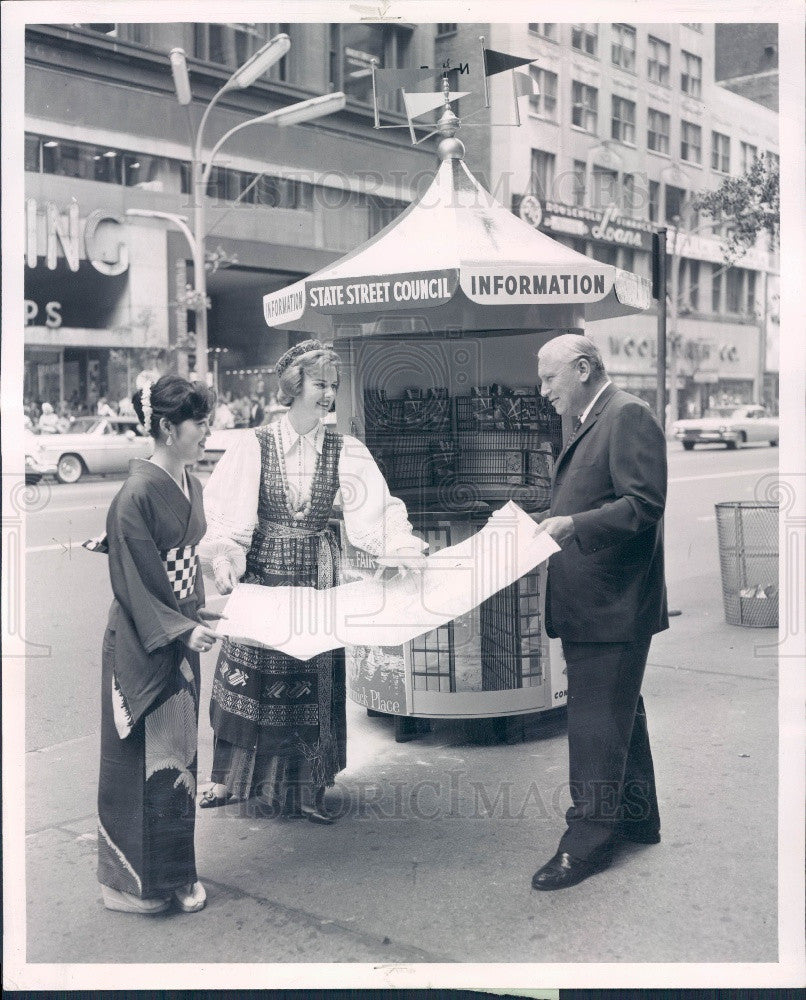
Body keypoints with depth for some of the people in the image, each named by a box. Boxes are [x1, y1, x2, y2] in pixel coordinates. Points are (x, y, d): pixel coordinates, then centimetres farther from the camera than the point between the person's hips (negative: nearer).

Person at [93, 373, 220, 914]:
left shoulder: (190, 484, 6)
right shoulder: (138, 493, -19)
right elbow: (135, 581, -19)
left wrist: (202, 615, 8)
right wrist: (183, 630, -22)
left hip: (181, 639, 8)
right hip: (142, 646, -8)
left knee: (178, 754, 14)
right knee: (140, 759, 4)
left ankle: (175, 872, 28)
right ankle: (133, 882, 21)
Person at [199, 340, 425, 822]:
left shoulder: (345, 451, 0)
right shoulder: (255, 445, -4)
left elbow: (374, 509, -12)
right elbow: (230, 511, -13)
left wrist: (402, 546, -29)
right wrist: (224, 555, -30)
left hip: (318, 575, 1)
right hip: (263, 573, -1)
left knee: (315, 676, 6)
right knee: (251, 673, 7)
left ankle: (307, 787, 21)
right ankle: (232, 777, 27)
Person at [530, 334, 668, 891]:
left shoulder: (628, 415, -14)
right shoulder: (593, 425, 17)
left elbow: (644, 505, -23)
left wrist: (574, 524, -29)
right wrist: (551, 525, 9)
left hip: (612, 606, -10)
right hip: (593, 603, 10)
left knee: (596, 723, -4)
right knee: (620, 714, 19)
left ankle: (589, 842, 6)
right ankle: (637, 819, 32)